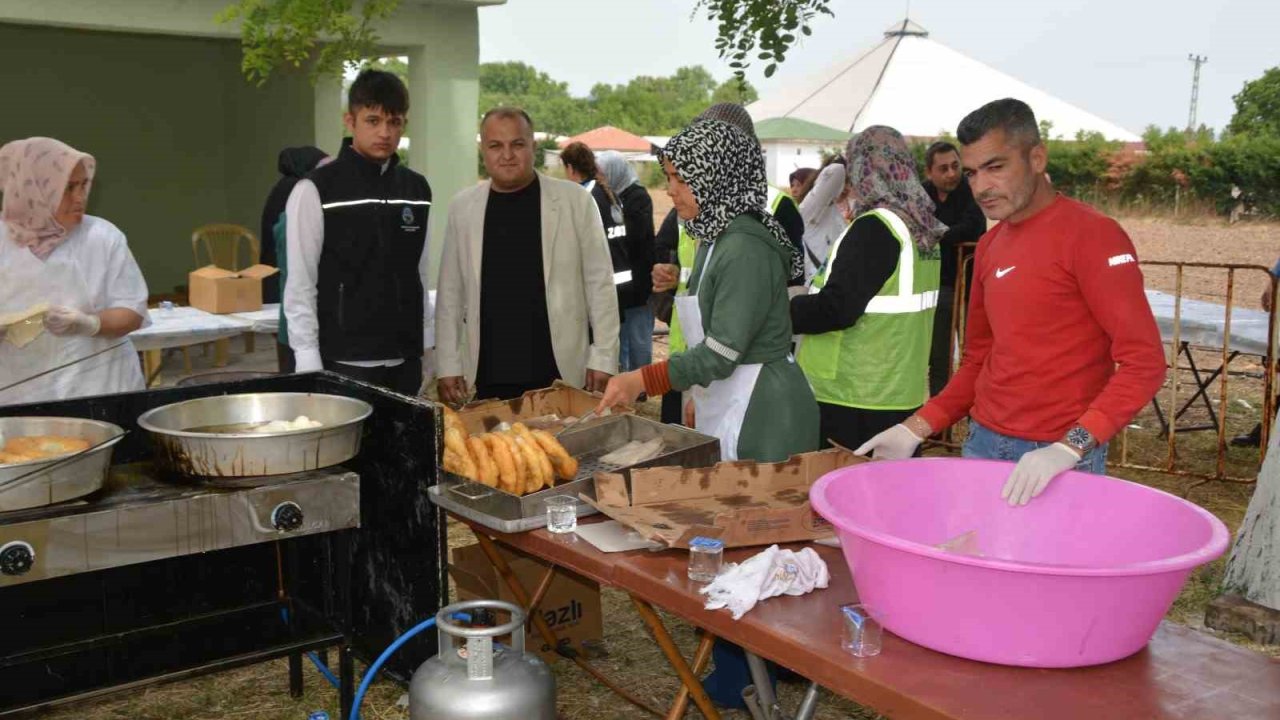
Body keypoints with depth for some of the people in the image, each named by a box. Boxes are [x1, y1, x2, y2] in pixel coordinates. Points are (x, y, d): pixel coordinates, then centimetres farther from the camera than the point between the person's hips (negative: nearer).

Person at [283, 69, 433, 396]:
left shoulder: (417, 189, 8)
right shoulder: (316, 190, -7)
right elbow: (300, 287, -7)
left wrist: (430, 352, 11)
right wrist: (310, 369, -12)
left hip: (405, 362, 5)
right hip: (344, 364, -5)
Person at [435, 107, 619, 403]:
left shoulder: (574, 200, -1)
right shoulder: (462, 206, 6)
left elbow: (600, 283, 0)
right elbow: (450, 291, 9)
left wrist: (603, 358, -4)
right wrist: (448, 365, 5)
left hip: (561, 373, -2)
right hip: (489, 378, 2)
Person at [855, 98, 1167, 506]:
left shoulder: (1090, 235, -11)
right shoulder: (990, 246, 11)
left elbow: (1144, 361, -16)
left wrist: (1070, 447, -26)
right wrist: (916, 429, 8)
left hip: (1059, 457, -6)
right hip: (983, 443, 6)